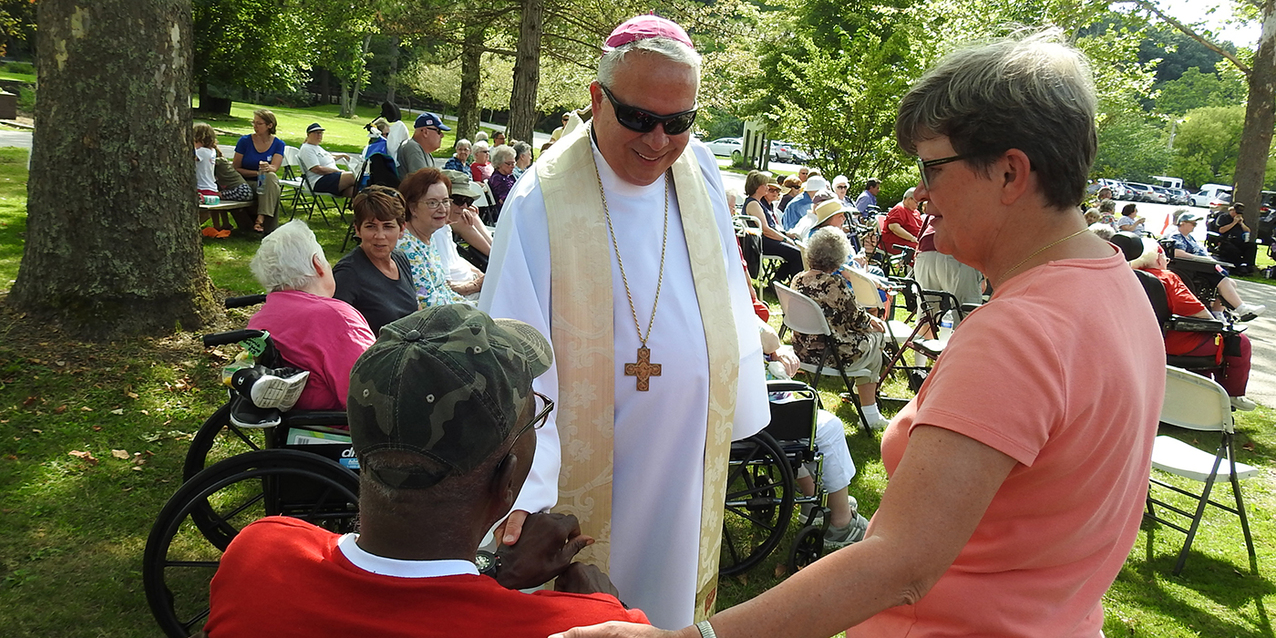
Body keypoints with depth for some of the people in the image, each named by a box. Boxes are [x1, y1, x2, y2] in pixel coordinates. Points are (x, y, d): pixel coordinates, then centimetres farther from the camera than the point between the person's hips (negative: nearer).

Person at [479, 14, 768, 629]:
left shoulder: (699, 170, -3)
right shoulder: (541, 200, -21)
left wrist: (736, 408, 9)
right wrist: (523, 487, -32)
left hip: (689, 453, 5)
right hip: (587, 460, -4)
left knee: (670, 587, 22)